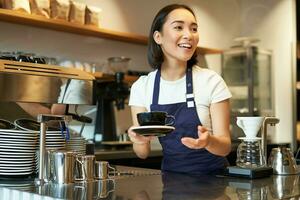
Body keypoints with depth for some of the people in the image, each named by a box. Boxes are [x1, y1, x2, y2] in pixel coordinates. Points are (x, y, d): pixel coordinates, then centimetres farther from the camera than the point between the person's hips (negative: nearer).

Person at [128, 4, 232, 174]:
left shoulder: (212, 81, -9)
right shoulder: (141, 87, -3)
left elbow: (225, 147, -7)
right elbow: (143, 153, -1)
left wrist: (208, 141, -27)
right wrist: (140, 142, -22)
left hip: (212, 176, -3)